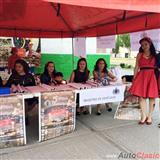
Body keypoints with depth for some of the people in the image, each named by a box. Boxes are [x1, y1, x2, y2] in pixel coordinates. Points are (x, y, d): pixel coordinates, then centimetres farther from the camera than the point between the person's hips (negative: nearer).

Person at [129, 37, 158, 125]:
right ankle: (143, 116, 9)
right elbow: (137, 67, 7)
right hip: (142, 76, 0)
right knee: (141, 96, -4)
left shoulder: (155, 54, 8)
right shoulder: (139, 55, 8)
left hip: (152, 76, 0)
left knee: (152, 96, 2)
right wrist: (134, 78, 3)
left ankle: (149, 116, 14)